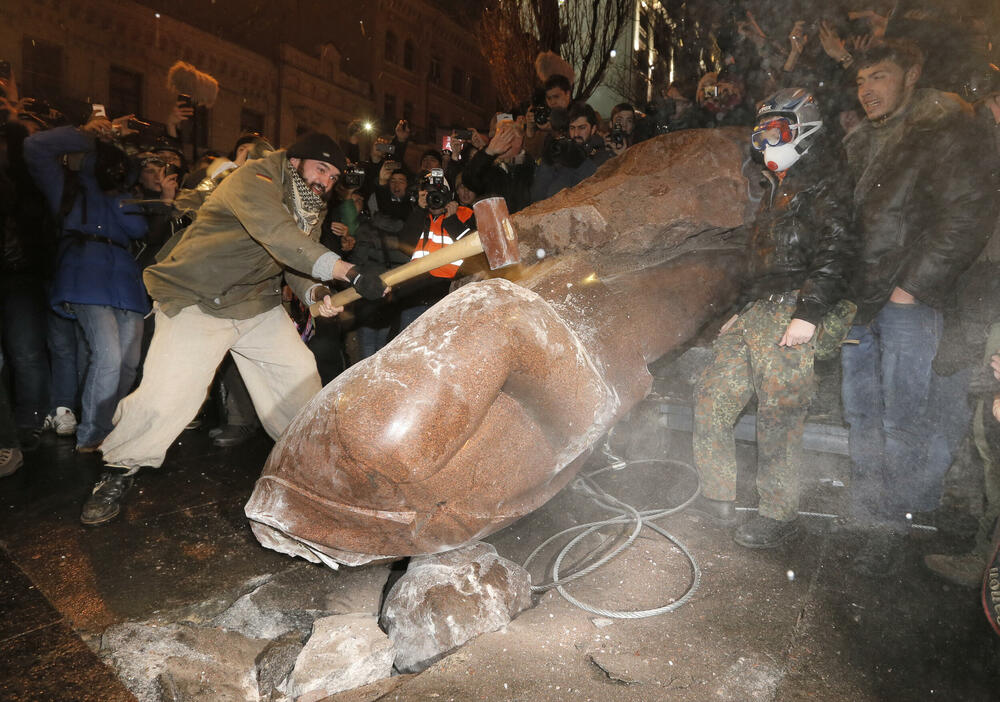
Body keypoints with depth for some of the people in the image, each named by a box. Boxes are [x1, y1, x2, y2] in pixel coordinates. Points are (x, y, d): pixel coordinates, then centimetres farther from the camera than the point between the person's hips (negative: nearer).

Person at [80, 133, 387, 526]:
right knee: (164, 395, -16)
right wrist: (349, 272, -47)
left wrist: (313, 293, -23)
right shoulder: (254, 180, -20)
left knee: (299, 374, 3)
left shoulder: (311, 208, 9)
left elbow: (297, 263, 2)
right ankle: (118, 471, 8)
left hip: (258, 305, 8)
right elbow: (278, 235, -38)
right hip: (197, 301, -7)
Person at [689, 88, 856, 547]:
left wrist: (809, 314, -23)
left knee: (778, 419, -6)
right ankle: (718, 500, 16)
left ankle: (780, 515, 10)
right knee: (712, 400, 5)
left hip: (790, 315, -9)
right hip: (754, 315, 9)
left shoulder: (824, 187, -3)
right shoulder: (777, 190, 25)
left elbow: (835, 255, -15)